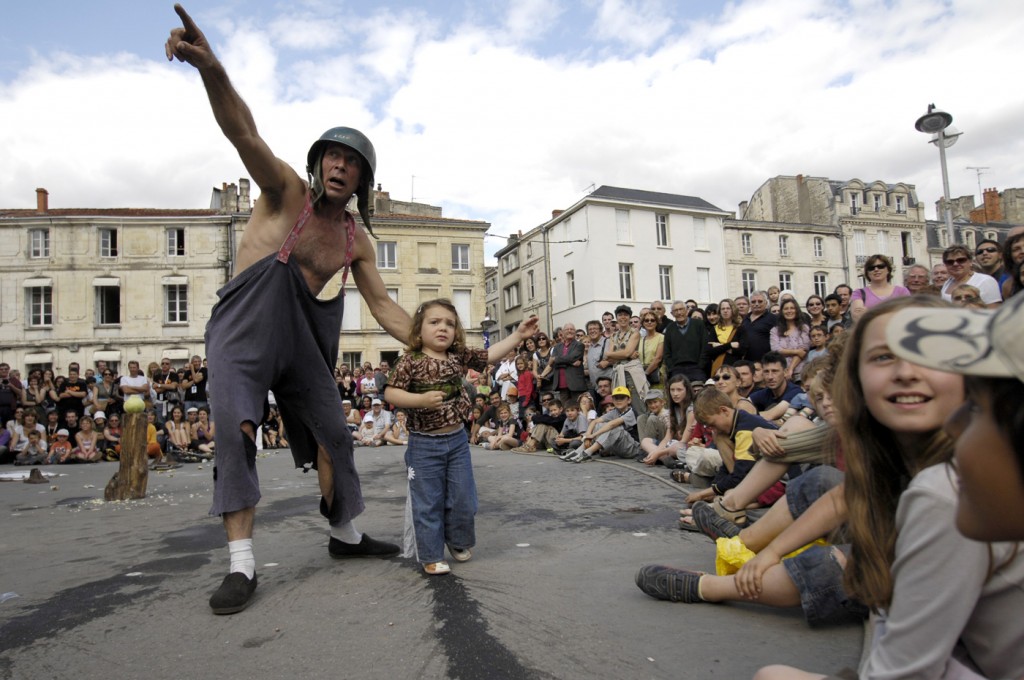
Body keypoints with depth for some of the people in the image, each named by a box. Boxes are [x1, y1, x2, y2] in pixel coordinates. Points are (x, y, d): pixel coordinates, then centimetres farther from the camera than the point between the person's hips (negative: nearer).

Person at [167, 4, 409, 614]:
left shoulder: (357, 240, 5)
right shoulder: (286, 191, -6)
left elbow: (383, 305, 5)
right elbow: (245, 134, -25)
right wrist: (212, 69, -43)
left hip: (301, 338, 5)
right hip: (243, 329, -5)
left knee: (334, 435, 7)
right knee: (236, 428, -20)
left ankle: (346, 534, 26)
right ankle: (242, 564, -13)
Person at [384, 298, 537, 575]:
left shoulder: (459, 357, 2)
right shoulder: (410, 361, -11)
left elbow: (489, 354, 9)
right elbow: (390, 393, -14)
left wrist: (518, 335, 6)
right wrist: (421, 399, -28)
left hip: (457, 440, 5)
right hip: (424, 444, -4)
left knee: (463, 498, 13)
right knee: (428, 502, 5)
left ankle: (459, 542, 37)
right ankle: (431, 555, 20)